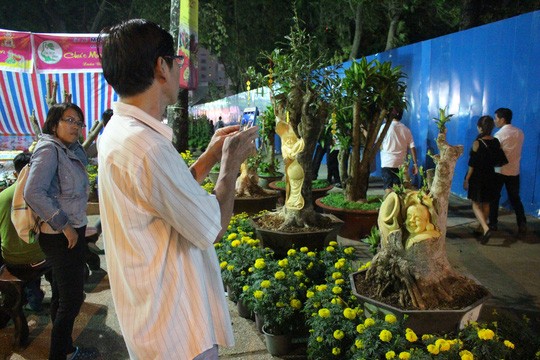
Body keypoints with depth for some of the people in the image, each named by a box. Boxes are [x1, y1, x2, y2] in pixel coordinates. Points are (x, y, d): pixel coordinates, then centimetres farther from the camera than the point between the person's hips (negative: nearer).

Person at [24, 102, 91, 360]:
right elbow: (33, 193, -27)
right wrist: (64, 226, -23)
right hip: (61, 237, -10)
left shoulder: (70, 151, 8)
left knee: (61, 295, 19)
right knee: (72, 298, -2)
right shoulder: (49, 149, -17)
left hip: (72, 232, 10)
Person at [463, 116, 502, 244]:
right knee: (486, 204, 18)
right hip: (490, 177, 5)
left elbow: (473, 164, -15)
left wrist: (467, 179, -9)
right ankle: (483, 226, 30)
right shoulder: (496, 142, -1)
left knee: (476, 204, 2)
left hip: (477, 177, -5)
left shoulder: (477, 143, -17)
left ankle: (486, 228, -17)